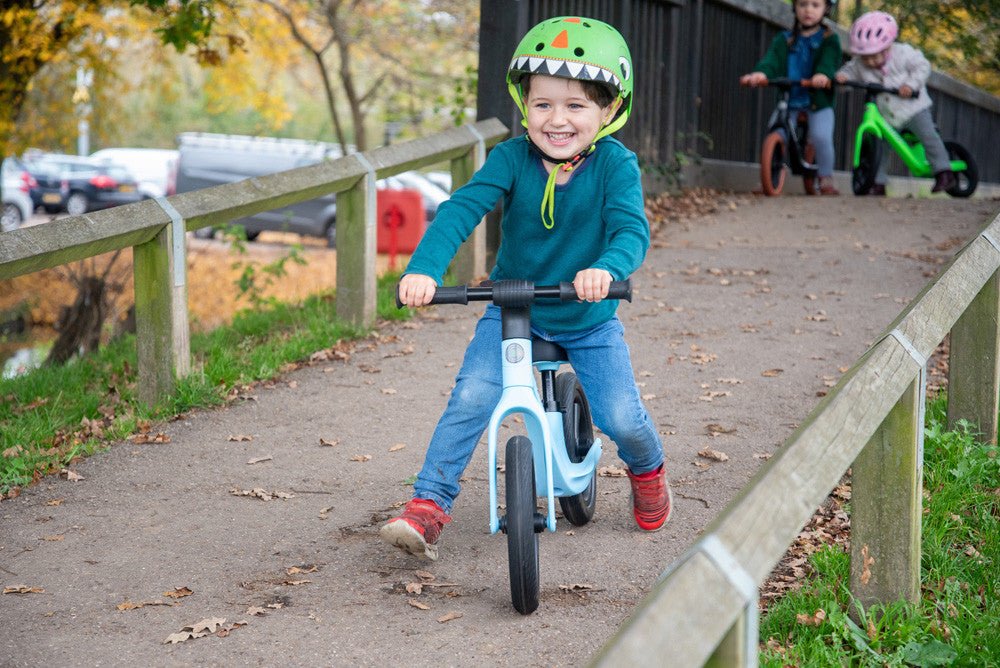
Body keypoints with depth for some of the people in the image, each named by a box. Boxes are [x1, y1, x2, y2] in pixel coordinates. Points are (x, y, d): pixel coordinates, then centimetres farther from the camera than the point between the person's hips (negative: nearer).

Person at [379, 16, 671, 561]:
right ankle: (428, 506, -8)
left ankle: (647, 469, 28)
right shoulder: (512, 158, -15)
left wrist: (607, 268, -52)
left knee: (621, 418, -8)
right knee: (471, 398, -18)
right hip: (511, 311, 1)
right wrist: (424, 269, -43)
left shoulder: (615, 165, -16)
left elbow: (631, 229, -28)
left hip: (589, 318, 0)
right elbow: (463, 208, -26)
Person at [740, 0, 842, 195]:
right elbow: (771, 59, -9)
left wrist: (823, 74, -41)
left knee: (821, 136, -22)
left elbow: (830, 60, -16)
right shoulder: (784, 39, 9)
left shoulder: (828, 40, 4)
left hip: (819, 101, -2)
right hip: (788, 101, 2)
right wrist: (760, 72, -33)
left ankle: (825, 179, -1)